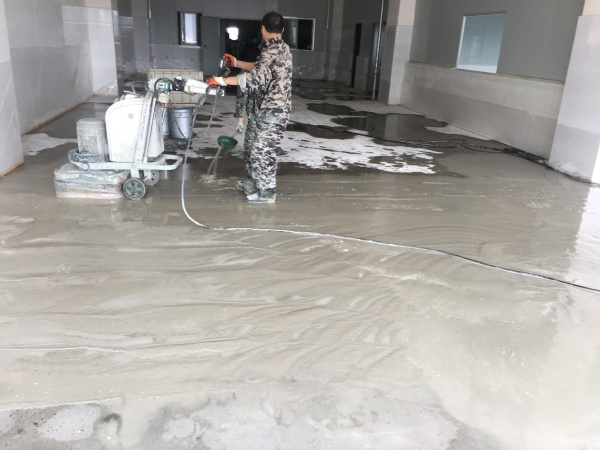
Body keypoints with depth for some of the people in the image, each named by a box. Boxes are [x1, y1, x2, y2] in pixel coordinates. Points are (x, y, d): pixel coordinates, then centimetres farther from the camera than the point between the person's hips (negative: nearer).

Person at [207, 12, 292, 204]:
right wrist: (236, 62, 30)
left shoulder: (271, 51, -20)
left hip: (268, 112, -10)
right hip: (269, 110, 10)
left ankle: (267, 192, 13)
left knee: (263, 151, 1)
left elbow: (255, 78, -32)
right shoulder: (282, 48, 12)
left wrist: (221, 80, -28)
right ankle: (250, 183, 33)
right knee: (252, 147, 20)